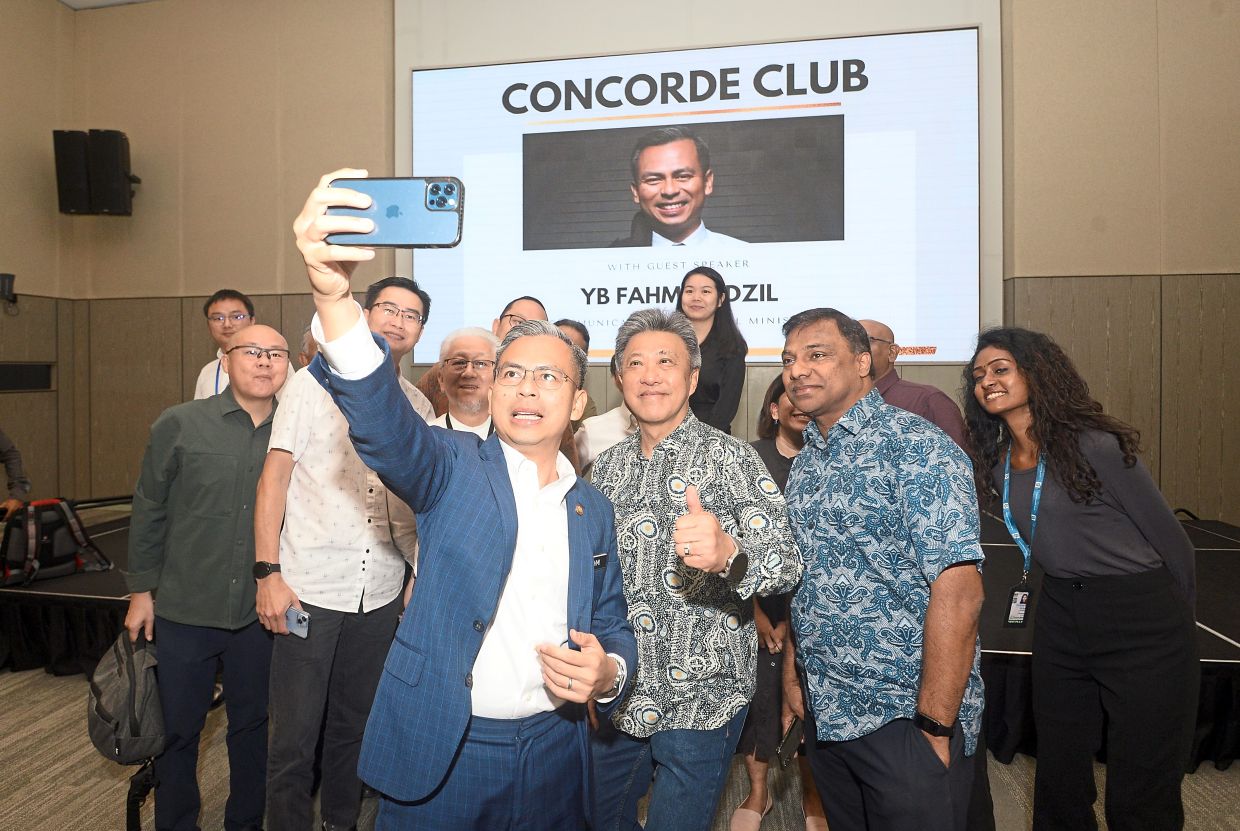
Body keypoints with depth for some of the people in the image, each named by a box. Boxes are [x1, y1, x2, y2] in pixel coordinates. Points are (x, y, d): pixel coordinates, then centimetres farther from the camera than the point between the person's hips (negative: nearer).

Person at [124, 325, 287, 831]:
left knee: (252, 725, 16)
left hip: (260, 614, 1)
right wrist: (142, 590, 1)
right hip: (184, 610, -1)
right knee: (177, 729, 14)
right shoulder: (180, 424, -7)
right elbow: (148, 511, -1)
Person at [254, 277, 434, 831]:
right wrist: (268, 573, -10)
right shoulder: (314, 384, -3)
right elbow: (274, 478, -5)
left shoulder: (419, 407, 8)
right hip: (310, 589, -3)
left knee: (354, 727, 18)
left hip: (380, 596, 4)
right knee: (295, 734, 5)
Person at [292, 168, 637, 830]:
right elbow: (380, 418, -27)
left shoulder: (593, 510, 4)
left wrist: (608, 671, -12)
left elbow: (613, 626, 12)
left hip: (555, 754, 3)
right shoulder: (453, 470, -7)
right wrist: (333, 294, -44)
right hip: (440, 754, -3)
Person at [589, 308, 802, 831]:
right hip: (616, 700, 5)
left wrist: (727, 553, -40)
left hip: (700, 700, -5)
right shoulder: (607, 469, 5)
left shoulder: (729, 458, -10)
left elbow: (787, 562, -19)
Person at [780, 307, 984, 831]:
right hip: (824, 714, 7)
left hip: (905, 717, -7)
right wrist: (792, 677, 10)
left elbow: (958, 592, -21)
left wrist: (935, 727, -21)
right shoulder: (804, 462, 8)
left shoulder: (915, 446, -15)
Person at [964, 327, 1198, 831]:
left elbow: (1169, 538, -8)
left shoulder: (1094, 445, -18)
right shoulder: (997, 464, 1)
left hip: (1140, 622, -6)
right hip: (1059, 617, 6)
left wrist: (1179, 618, 3)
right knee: (1059, 776, 16)